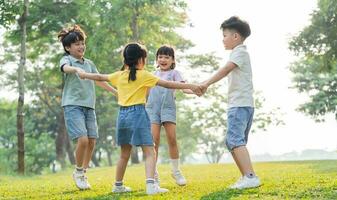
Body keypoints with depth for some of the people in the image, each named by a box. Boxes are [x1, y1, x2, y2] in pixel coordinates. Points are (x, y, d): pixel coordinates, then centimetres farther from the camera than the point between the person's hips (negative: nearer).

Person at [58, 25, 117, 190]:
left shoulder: (89, 63, 17)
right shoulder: (66, 59, -1)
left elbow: (99, 81, 28)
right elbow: (66, 68, -25)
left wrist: (116, 92, 32)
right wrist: (77, 69, -48)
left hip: (89, 106, 6)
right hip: (72, 105, -6)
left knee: (92, 141, 1)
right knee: (83, 140, -18)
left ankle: (83, 174, 17)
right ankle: (78, 172, 4)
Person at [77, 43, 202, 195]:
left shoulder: (119, 75, 11)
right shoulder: (144, 75, -4)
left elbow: (100, 77, 25)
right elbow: (167, 84, -8)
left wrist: (84, 75, 43)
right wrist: (190, 86, -7)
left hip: (122, 115, 6)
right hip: (138, 114, -6)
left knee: (125, 154, 19)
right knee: (150, 152, -8)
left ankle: (118, 185, 28)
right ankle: (150, 185, -25)